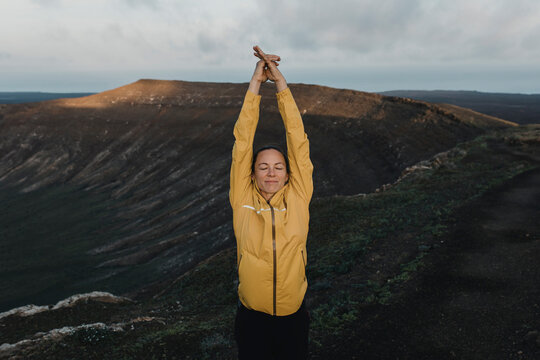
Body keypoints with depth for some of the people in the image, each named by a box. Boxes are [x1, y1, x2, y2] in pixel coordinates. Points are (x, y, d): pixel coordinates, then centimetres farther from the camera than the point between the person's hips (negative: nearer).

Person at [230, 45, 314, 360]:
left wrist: (281, 82, -10)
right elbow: (242, 143, -10)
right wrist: (256, 83, -10)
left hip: (294, 317, 1)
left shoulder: (298, 199, -6)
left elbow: (298, 141, -10)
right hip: (252, 319, 0)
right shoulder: (243, 201, -7)